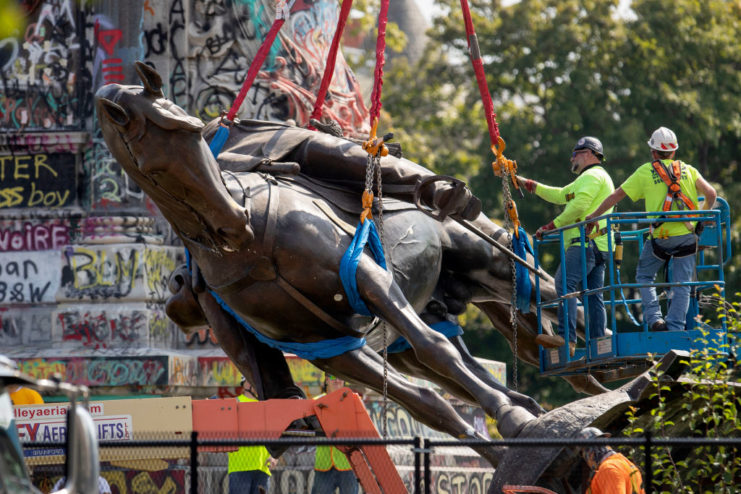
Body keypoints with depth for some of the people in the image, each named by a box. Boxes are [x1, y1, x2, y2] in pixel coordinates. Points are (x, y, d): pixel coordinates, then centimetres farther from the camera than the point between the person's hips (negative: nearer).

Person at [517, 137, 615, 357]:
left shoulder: (592, 176, -4)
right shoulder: (596, 177, 31)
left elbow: (578, 206, -18)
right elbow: (560, 195, 36)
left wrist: (552, 225, -12)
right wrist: (527, 184, 36)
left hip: (586, 242, -11)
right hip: (599, 247, 11)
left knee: (565, 283, -20)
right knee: (594, 295, 7)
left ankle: (566, 338, -31)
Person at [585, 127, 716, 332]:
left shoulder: (645, 172, 3)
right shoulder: (688, 169, 9)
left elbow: (616, 196, 6)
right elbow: (710, 193, 3)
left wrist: (594, 215, 18)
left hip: (660, 236, -2)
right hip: (687, 234, 2)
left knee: (644, 277, 16)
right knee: (681, 284, 7)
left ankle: (654, 318, -1)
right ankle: (675, 327, 1)